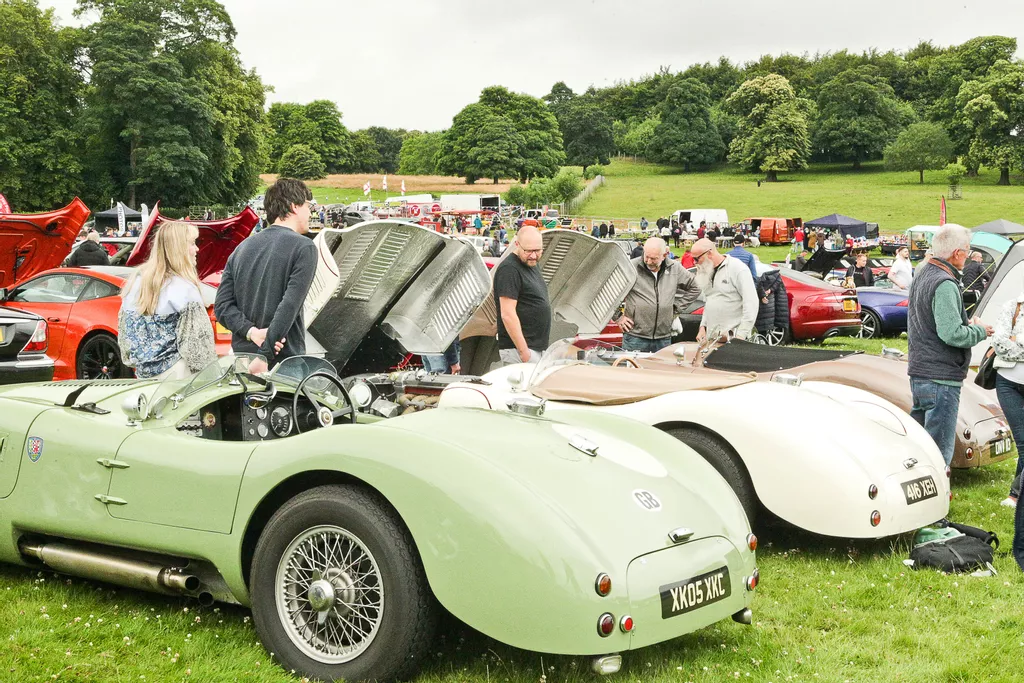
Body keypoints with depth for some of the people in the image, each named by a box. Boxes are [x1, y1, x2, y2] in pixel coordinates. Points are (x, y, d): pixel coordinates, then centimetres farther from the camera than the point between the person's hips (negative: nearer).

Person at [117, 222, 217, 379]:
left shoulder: (137, 279, 6)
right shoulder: (183, 289, -15)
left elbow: (124, 331, 14)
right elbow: (198, 339, -16)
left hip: (142, 372, 8)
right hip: (173, 372, -8)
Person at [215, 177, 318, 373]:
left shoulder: (243, 247, 13)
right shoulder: (304, 248, -7)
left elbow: (222, 306, 4)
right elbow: (290, 306, -17)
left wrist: (252, 332, -7)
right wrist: (265, 355, -19)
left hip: (242, 356, 6)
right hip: (284, 360, -6)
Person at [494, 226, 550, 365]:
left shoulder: (532, 265, 16)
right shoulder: (509, 269, -14)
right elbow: (507, 315, -20)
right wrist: (524, 352, -21)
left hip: (537, 348, 9)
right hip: (517, 349, -9)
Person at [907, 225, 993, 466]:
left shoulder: (922, 275, 13)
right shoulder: (945, 285, -19)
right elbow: (952, 334, -24)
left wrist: (967, 323, 10)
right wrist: (980, 331, -6)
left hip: (918, 373, 10)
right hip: (941, 378, -10)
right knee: (939, 451, -5)